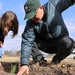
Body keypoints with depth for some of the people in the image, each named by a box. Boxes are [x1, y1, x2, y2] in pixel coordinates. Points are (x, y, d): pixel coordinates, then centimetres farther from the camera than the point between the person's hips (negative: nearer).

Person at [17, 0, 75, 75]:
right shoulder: (30, 23, -21)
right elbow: (27, 42, -31)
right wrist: (24, 63, -43)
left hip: (60, 43, 0)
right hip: (45, 44, 1)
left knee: (69, 43, -35)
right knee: (26, 37, -19)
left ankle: (55, 61, -8)